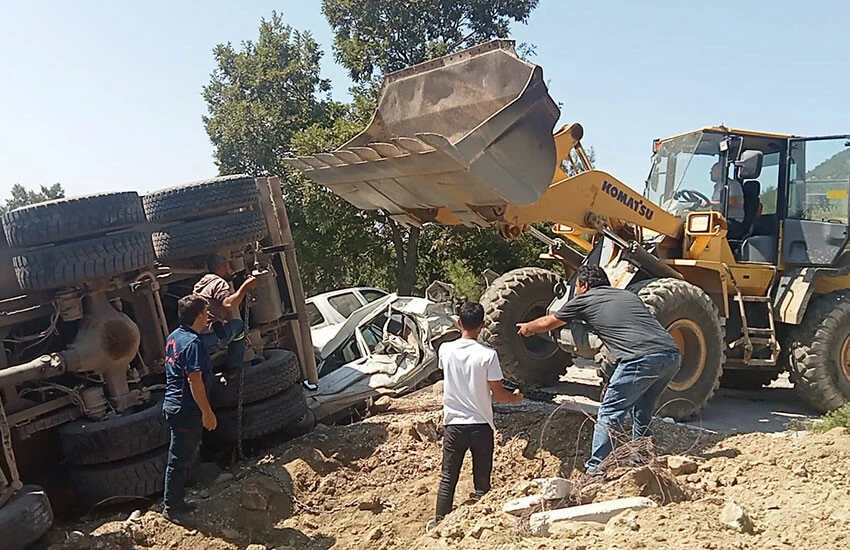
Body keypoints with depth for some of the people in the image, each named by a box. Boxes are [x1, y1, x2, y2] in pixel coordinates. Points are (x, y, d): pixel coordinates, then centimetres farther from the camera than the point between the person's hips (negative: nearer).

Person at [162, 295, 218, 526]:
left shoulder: (173, 337, 9)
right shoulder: (193, 343, -21)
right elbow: (194, 380, -24)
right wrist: (207, 412, -19)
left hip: (172, 404, 10)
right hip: (187, 410, -10)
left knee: (184, 455, 20)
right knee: (180, 459, 1)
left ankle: (176, 500, 30)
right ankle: (171, 507, 11)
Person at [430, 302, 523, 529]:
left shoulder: (446, 350, -5)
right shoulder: (488, 355, -14)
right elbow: (498, 394, -7)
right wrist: (515, 397, 12)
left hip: (454, 424, 2)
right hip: (481, 426, -2)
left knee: (448, 478, 13)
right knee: (482, 482, 10)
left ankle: (440, 521, 17)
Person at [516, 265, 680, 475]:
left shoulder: (585, 300, 14)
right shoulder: (629, 295, 29)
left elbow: (548, 323, 28)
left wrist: (526, 327, 48)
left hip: (642, 359, -7)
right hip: (671, 355, 7)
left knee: (609, 416, 3)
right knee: (642, 416, 22)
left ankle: (595, 472, 3)